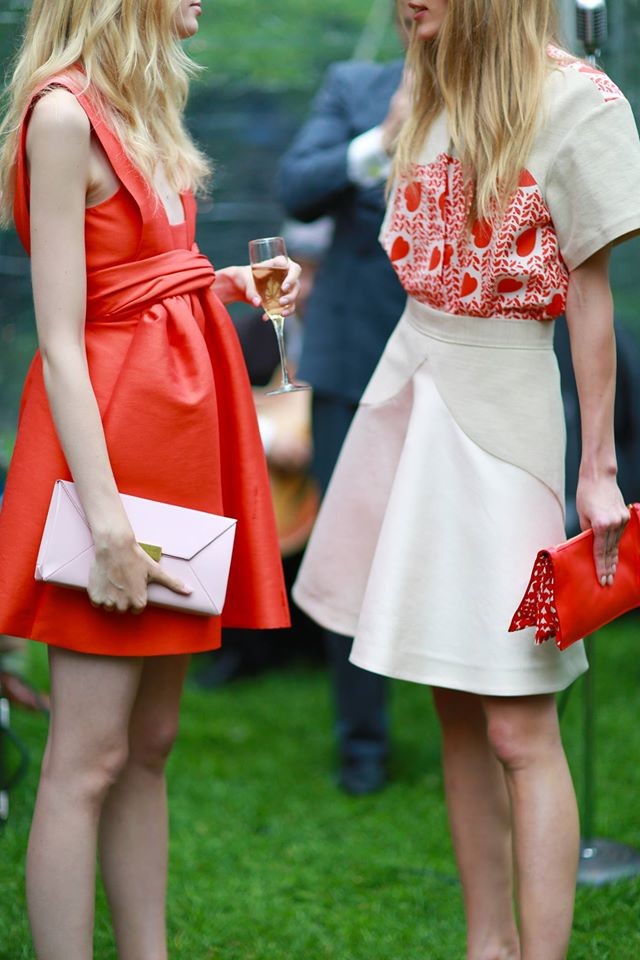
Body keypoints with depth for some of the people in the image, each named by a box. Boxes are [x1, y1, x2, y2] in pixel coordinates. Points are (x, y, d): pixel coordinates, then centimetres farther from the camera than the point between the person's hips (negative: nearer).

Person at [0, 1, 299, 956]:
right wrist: (106, 516, -20)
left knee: (150, 744, 12)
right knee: (88, 758, -5)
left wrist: (226, 285, 3)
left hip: (181, 425, 9)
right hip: (108, 422, -9)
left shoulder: (140, 107, 14)